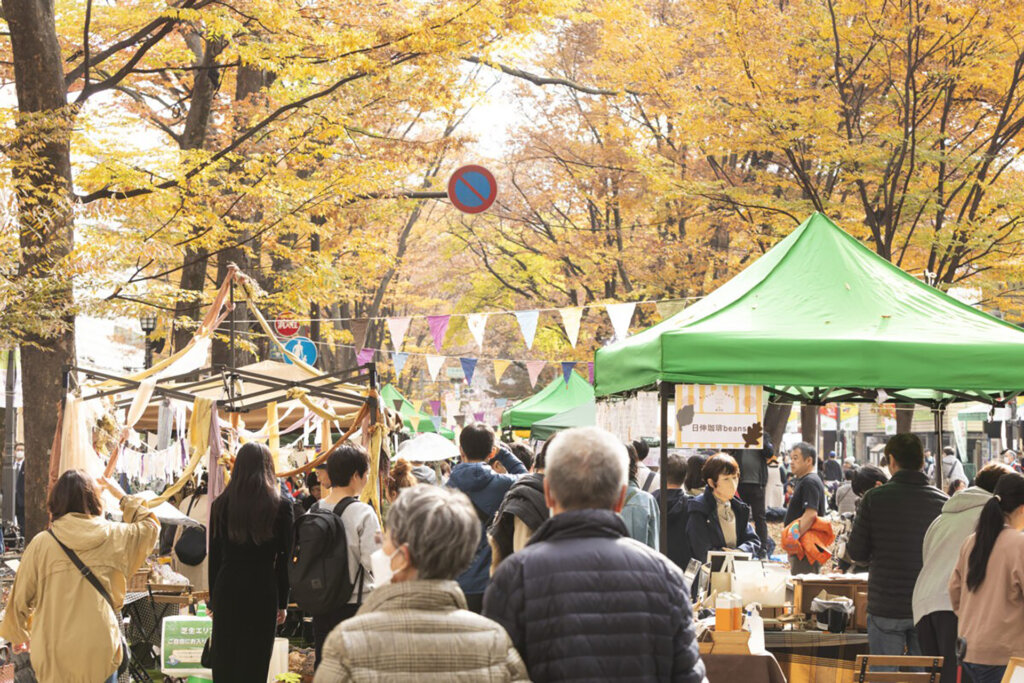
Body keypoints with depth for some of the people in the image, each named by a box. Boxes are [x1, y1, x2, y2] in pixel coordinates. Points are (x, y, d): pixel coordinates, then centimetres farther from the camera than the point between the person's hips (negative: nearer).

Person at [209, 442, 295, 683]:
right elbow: (284, 557, -1)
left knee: (224, 663, 8)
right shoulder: (281, 505, -3)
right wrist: (282, 602, 6)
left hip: (228, 590, 2)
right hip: (263, 591, -2)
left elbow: (214, 556, 6)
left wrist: (213, 600, 12)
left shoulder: (222, 503, 3)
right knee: (255, 662, 2)